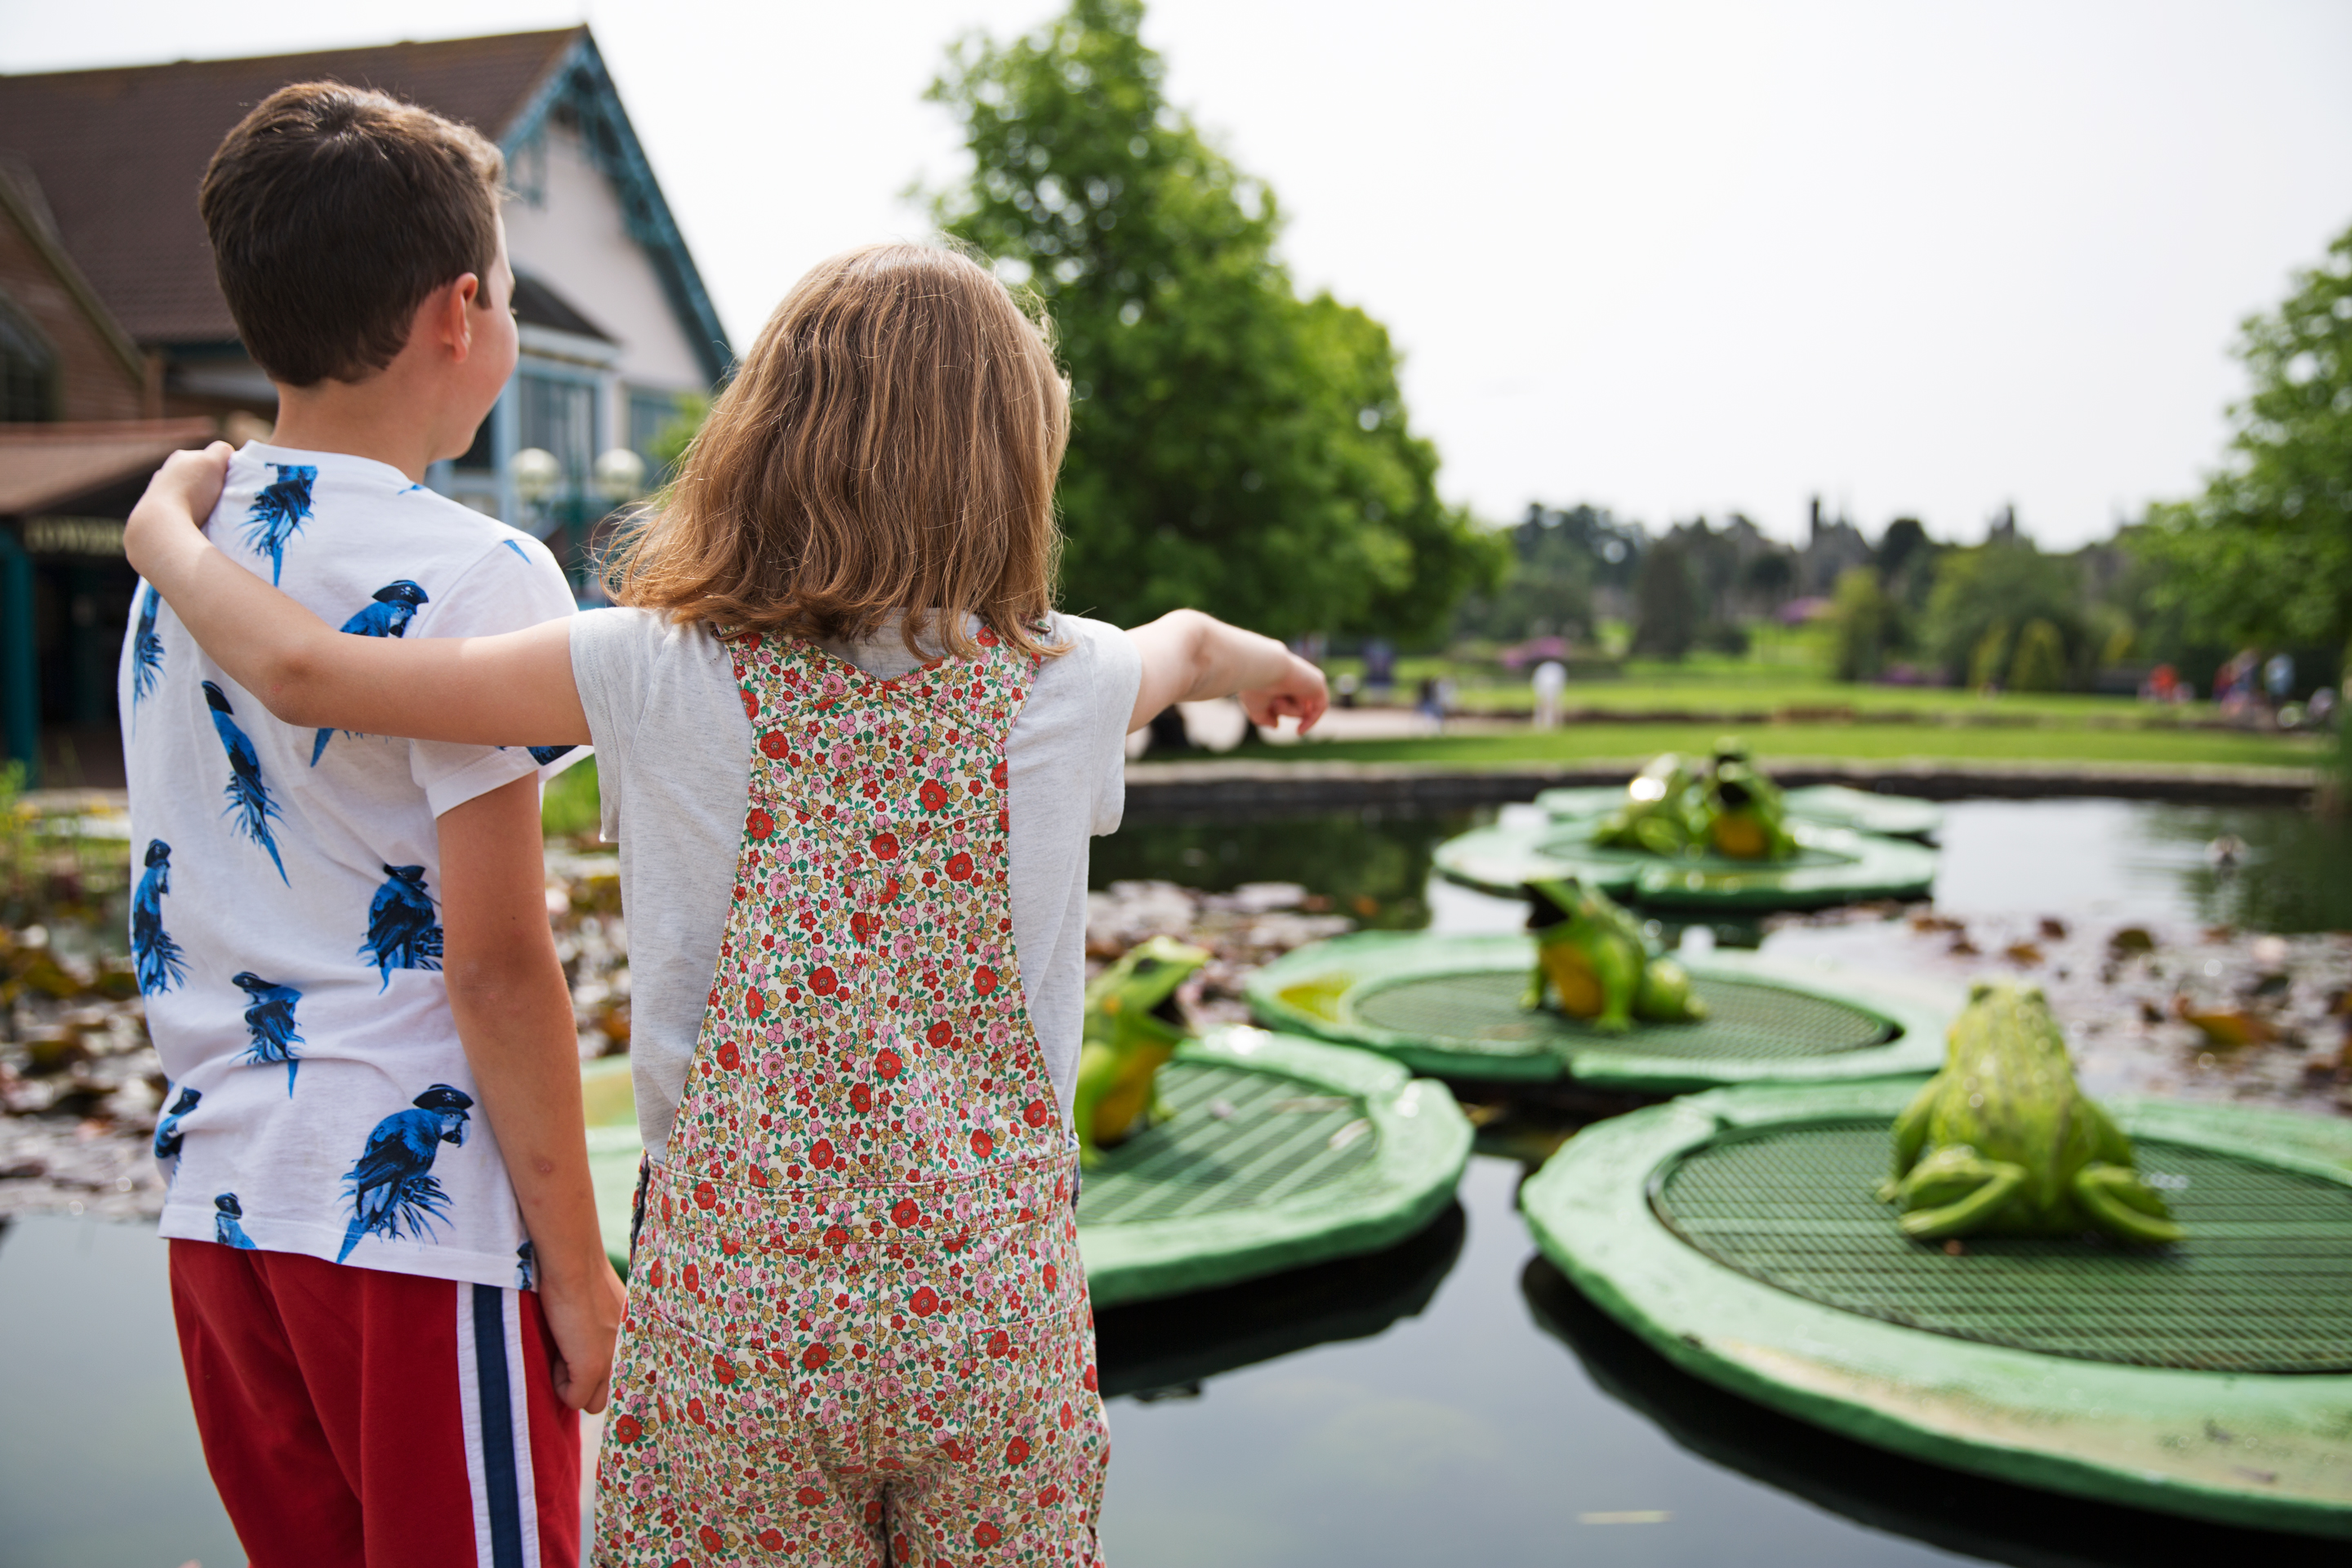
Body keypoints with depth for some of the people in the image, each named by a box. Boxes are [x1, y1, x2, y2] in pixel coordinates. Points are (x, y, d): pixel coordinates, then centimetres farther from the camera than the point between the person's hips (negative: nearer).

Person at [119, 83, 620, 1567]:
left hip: (216, 1210, 8)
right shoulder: (472, 576, -15)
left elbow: (176, 919, 13)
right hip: (418, 1218, -7)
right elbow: (498, 966, -16)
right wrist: (576, 1262, -9)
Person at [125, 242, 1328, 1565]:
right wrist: (1258, 657, 45)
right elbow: (1183, 644, 21)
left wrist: (167, 528, 13)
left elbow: (308, 671, -7)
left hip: (735, 1308, -1)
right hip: (993, 1305, 1)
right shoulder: (1064, 685, -3)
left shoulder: (671, 673, -9)